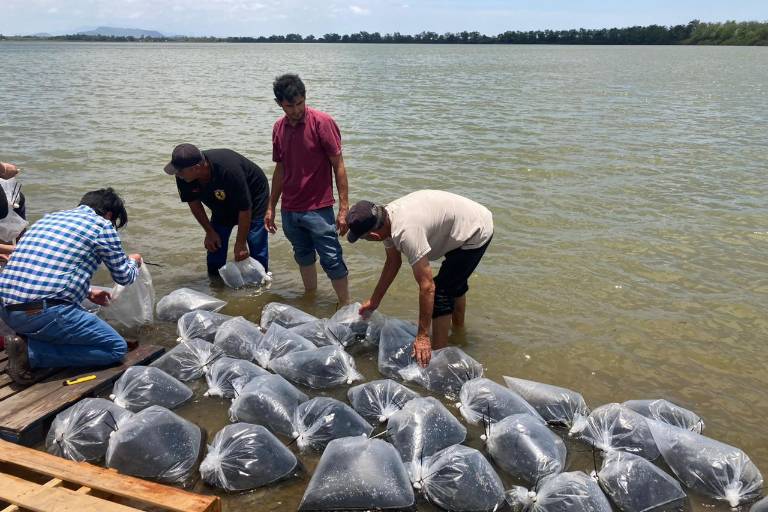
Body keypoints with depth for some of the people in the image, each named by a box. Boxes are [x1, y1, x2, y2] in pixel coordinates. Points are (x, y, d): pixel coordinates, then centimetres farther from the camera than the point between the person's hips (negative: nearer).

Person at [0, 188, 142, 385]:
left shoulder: (49, 217, 22)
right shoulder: (101, 224, 0)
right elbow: (123, 277, 8)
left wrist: (88, 293, 39)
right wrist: (133, 261, 31)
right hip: (44, 313, -8)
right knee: (117, 348, 3)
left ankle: (28, 337, 8)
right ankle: (32, 351, -6)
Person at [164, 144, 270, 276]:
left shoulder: (228, 170, -41)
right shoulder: (183, 177, -24)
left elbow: (245, 209, -32)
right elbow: (194, 203, -4)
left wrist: (240, 243, -23)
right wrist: (209, 232, -4)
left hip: (253, 196, -6)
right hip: (222, 206, 6)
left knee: (257, 248, -13)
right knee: (214, 247, 2)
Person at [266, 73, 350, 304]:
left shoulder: (322, 122, -11)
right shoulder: (279, 127, 6)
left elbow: (338, 166, -11)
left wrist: (343, 208, -15)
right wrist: (271, 207, 15)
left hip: (318, 209, -6)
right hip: (289, 210, 6)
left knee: (332, 260, -2)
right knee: (303, 256, 17)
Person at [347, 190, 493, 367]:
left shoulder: (406, 231, -37)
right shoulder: (385, 218, -9)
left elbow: (427, 287, -35)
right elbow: (393, 262, 8)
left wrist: (422, 336, -29)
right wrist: (374, 301, 12)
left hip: (477, 232, -10)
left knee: (442, 292, -13)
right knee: (455, 282, 29)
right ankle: (459, 331, 52)